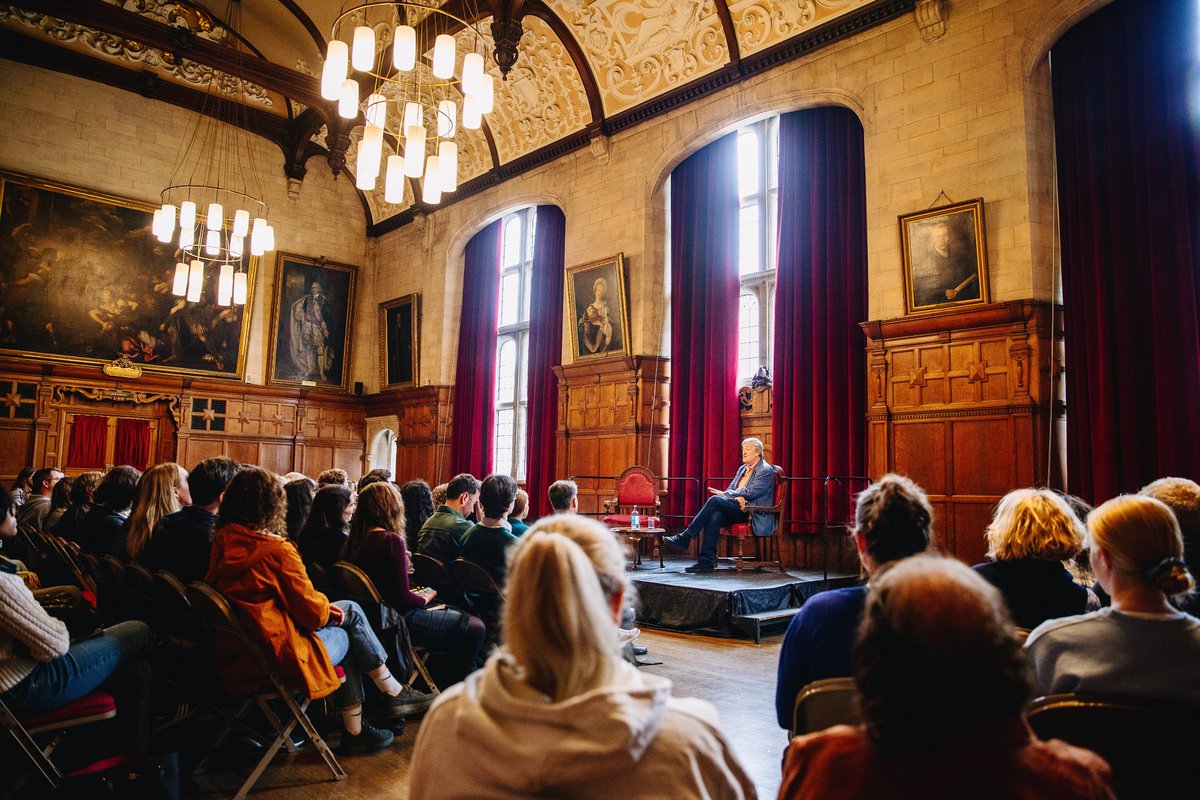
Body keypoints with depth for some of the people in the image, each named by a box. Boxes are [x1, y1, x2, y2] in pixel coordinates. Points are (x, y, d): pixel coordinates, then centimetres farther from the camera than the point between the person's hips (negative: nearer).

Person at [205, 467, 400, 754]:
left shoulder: (221, 542, 0)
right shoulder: (277, 551, -23)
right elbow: (312, 611, -18)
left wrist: (323, 606, 7)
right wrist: (326, 606, 6)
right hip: (278, 658, -7)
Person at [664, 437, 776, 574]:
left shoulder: (766, 470, -3)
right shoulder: (742, 469, 22)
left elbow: (749, 493, -14)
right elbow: (730, 489, 13)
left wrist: (725, 494, -7)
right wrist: (737, 497, -11)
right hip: (737, 508, 7)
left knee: (715, 500, -26)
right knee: (715, 516, -28)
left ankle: (685, 537, -25)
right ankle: (707, 560, -32)